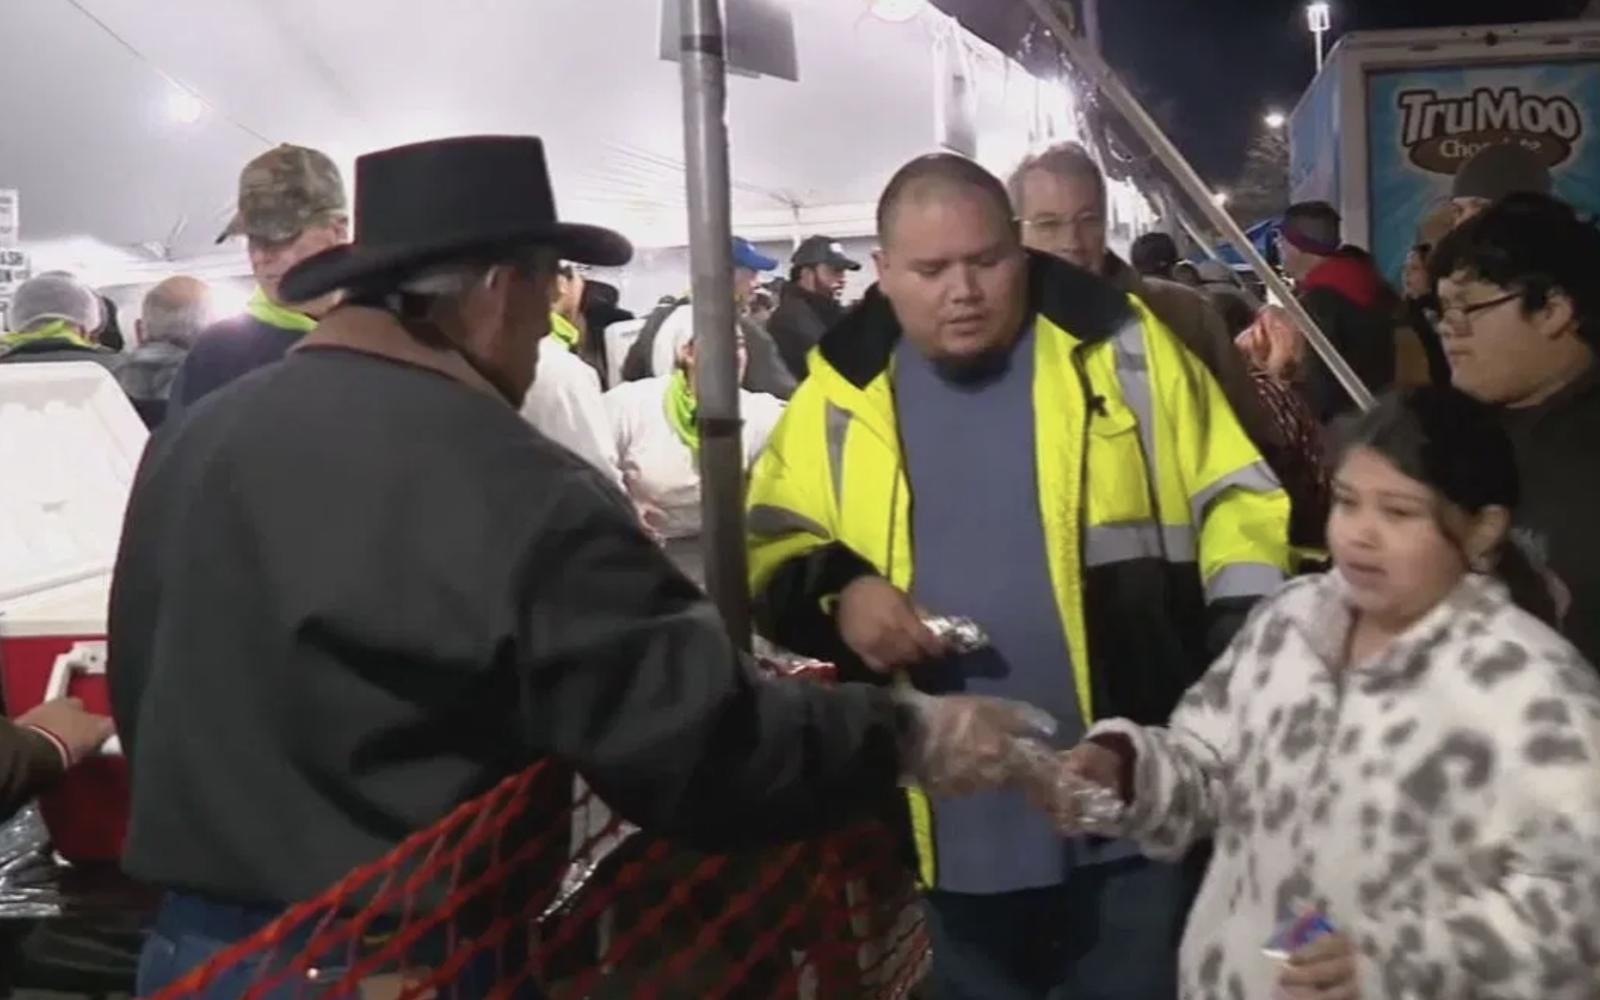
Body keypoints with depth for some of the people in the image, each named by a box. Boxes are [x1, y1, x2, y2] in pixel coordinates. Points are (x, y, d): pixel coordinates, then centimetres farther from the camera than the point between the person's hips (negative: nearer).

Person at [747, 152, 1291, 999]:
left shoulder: (1121, 343, -2)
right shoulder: (843, 390, 2)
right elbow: (772, 547, 9)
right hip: (959, 821, 2)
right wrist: (837, 595, -12)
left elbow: (1234, 496, 1)